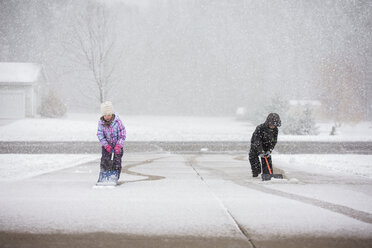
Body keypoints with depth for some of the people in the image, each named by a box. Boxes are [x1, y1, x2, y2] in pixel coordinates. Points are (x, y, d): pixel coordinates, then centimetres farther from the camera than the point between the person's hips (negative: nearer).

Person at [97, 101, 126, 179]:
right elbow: (100, 134, -9)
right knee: (105, 161, -3)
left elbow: (123, 134, -14)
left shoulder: (117, 121, -17)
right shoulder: (101, 123, -11)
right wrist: (106, 145, -17)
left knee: (117, 161, -1)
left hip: (118, 144, -2)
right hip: (106, 144, 2)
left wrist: (118, 145, -20)